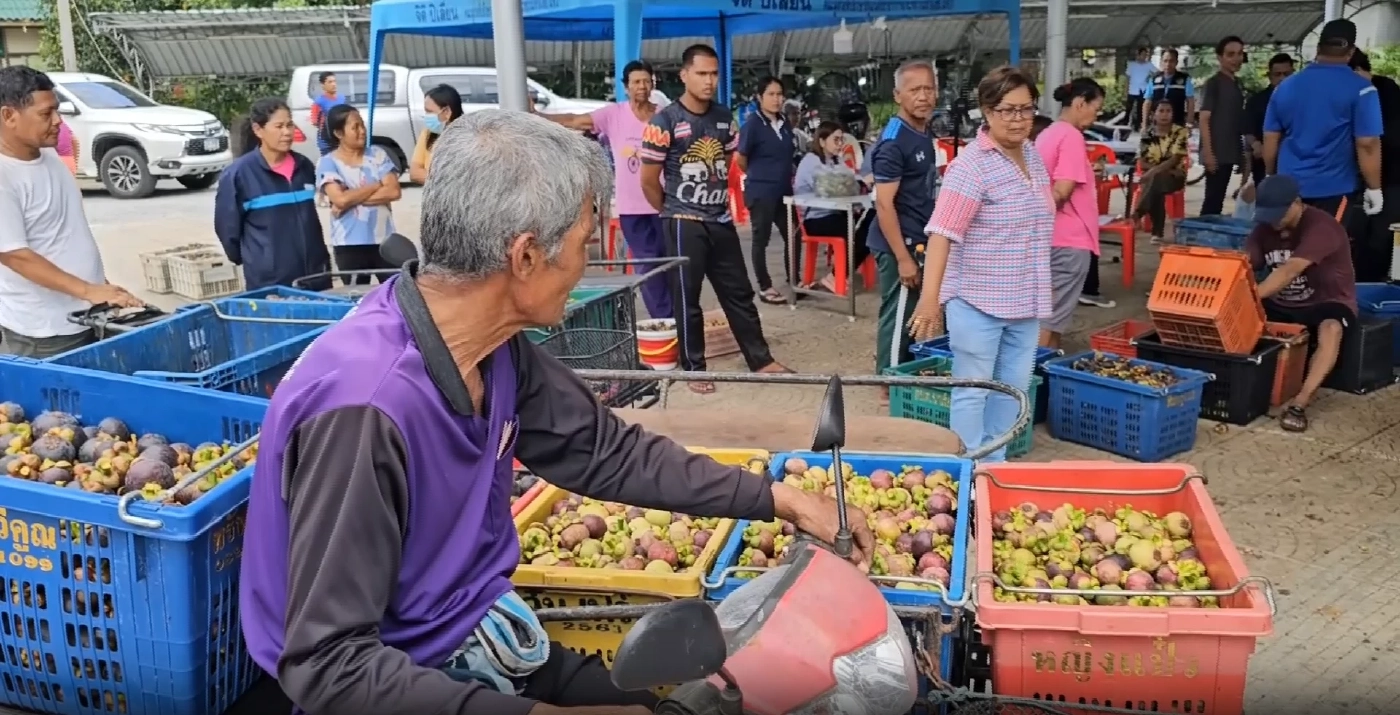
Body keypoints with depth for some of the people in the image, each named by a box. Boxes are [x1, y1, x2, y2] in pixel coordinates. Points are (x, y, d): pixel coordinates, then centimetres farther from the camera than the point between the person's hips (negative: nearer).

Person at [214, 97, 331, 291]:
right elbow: (227, 226, -1)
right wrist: (248, 259, 7)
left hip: (315, 273, 5)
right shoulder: (239, 173, -8)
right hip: (269, 280, -5)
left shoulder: (304, 166, 8)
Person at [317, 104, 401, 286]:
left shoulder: (377, 154, 5)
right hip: (349, 245, -2)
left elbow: (394, 191, -6)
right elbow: (341, 200, -17)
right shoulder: (328, 163, -3)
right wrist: (377, 185, -7)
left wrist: (353, 198, -12)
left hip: (384, 239, 2)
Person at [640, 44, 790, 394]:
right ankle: (694, 369, 16)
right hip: (684, 224, -5)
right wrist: (675, 212, 4)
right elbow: (648, 181, -7)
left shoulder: (724, 117, 6)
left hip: (721, 221, 5)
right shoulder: (665, 121, -11)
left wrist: (718, 202, 15)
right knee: (687, 299, 4)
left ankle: (761, 360, 22)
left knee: (739, 293, 12)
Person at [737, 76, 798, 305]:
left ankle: (793, 282, 24)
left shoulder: (785, 123, 8)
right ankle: (765, 288, 11)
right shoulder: (753, 124, -12)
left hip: (784, 190, 7)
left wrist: (786, 176, 10)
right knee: (761, 240, 3)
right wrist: (757, 175, 3)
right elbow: (740, 158, -10)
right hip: (761, 192, -7)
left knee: (793, 236, 10)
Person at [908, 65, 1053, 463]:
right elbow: (942, 233, -23)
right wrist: (930, 298, -30)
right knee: (972, 391, 2)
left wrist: (1039, 293, 23)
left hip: (1023, 301, 8)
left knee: (1013, 389, 15)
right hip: (978, 300, -8)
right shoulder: (972, 164, -16)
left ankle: (994, 464, 29)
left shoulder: (1033, 155, 9)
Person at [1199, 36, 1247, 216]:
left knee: (1219, 197, 10)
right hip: (1216, 153, -7)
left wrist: (1243, 150, 17)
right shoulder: (1212, 83, -7)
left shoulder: (1237, 84, 15)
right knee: (1213, 198, -8)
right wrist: (1207, 152, -20)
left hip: (1230, 152, 7)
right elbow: (1204, 119, -13)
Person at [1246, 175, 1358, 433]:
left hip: (1325, 303, -7)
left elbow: (1290, 270, -37)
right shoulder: (1264, 229, 1)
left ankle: (1299, 404, -49)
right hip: (1281, 306, 7)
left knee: (1331, 328, -40)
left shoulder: (1321, 227, -22)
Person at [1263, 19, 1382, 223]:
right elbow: (1367, 144, -12)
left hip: (1288, 186, 4)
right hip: (1333, 188, -4)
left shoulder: (1286, 86, 5)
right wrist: (1374, 187, -4)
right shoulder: (1360, 89, -8)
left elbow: (1270, 139, 9)